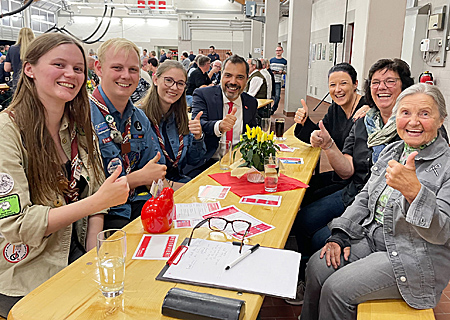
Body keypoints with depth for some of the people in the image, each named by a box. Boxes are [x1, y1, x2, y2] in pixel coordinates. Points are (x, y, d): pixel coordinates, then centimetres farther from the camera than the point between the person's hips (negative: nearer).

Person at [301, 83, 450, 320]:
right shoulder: (392, 151, 7)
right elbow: (365, 198, 11)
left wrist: (414, 191, -39)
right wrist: (340, 235, -1)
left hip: (413, 260, -6)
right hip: (372, 239, 6)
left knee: (337, 289, -18)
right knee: (317, 267, -10)